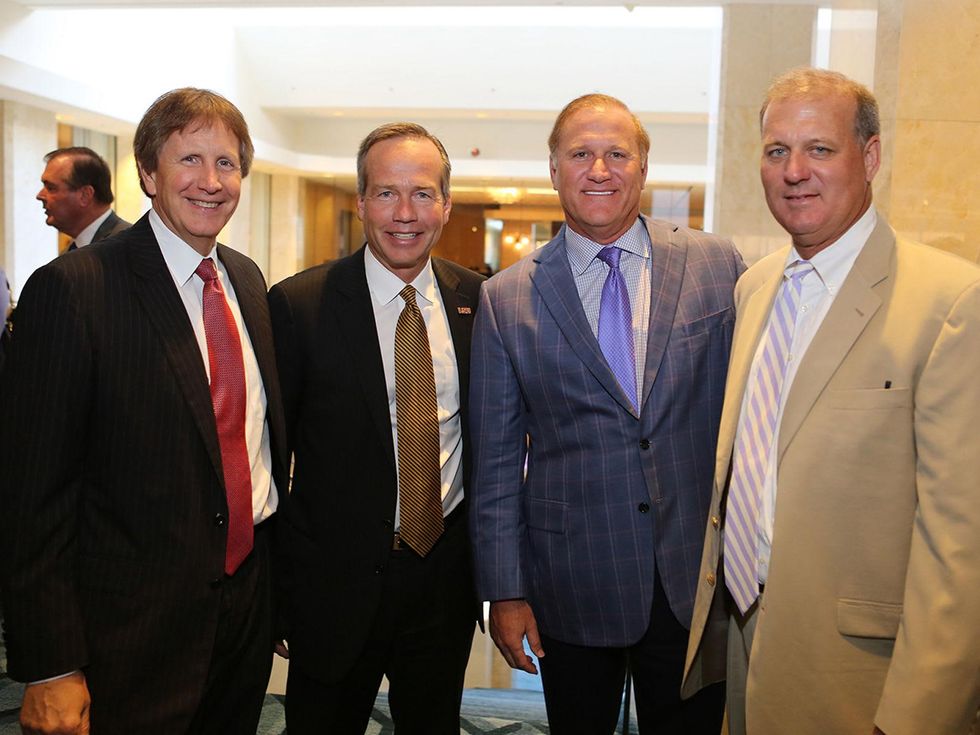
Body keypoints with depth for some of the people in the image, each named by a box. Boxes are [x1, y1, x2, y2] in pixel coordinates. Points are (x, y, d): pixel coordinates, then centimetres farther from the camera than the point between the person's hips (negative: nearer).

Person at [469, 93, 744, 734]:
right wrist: (504, 590, -1)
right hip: (572, 588, 0)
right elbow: (497, 459, 0)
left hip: (698, 578, 1)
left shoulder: (718, 265, -1)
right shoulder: (506, 299, -2)